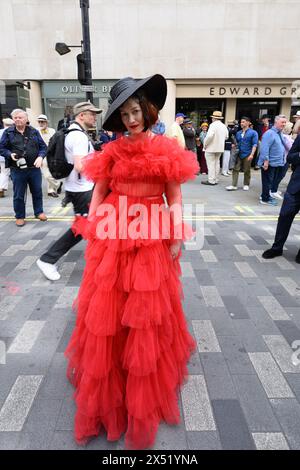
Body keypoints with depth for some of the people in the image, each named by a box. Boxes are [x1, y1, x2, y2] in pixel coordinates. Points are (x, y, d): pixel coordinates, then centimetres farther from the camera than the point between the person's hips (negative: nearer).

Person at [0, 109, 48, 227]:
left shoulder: (34, 131, 4)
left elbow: (43, 147, 7)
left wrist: (40, 157, -11)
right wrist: (10, 154, -15)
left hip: (34, 168, 2)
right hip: (17, 170, -1)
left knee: (37, 192, 13)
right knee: (19, 194, 7)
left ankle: (39, 212, 31)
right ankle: (19, 216, 21)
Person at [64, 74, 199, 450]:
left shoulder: (166, 149, 2)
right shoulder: (112, 150, 7)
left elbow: (174, 197, 2)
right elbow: (98, 192, 9)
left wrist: (177, 237, -3)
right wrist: (91, 231, 3)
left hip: (152, 239, -1)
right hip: (112, 237, 2)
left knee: (146, 314, 8)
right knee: (106, 311, 7)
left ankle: (144, 396, 33)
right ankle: (105, 391, 32)